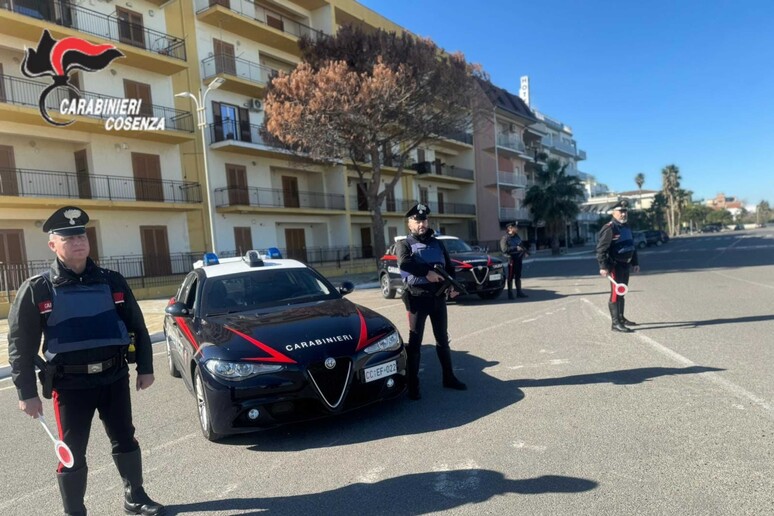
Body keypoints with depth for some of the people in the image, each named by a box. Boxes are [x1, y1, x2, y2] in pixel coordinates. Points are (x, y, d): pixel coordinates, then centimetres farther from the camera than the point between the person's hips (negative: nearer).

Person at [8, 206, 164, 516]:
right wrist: (26, 393, -4)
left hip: (115, 378, 3)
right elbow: (20, 345, -1)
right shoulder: (37, 290, -3)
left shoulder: (112, 282, 4)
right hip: (70, 384, -2)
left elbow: (137, 327, 8)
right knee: (72, 453, 9)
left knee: (125, 441, 15)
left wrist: (145, 368, 6)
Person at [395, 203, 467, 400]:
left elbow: (449, 267, 12)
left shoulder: (437, 244, 14)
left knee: (443, 339, 15)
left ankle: (449, 378, 28)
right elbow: (404, 263, -23)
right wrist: (427, 272, -27)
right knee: (415, 342, 1)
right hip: (418, 298, -5)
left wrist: (453, 286, -6)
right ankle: (413, 385, 9)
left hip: (438, 297, 5)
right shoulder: (404, 244, -1)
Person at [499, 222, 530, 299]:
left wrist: (525, 252, 6)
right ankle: (510, 293, 6)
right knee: (511, 277, -1)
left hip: (519, 258, 7)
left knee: (518, 276, 14)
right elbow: (504, 249, -22)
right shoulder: (505, 238, -11)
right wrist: (516, 248, -25)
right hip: (512, 259, -7)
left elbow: (522, 245, 25)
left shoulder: (517, 237, 13)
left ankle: (519, 292, 21)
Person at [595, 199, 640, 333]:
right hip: (615, 266, -9)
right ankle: (616, 323, -6)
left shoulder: (626, 228, 15)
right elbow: (601, 249, -21)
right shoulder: (609, 228, -15)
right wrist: (603, 266, -27)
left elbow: (632, 247, 24)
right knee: (616, 293, -8)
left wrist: (635, 263, 20)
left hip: (625, 265, 9)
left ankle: (621, 318, 29)